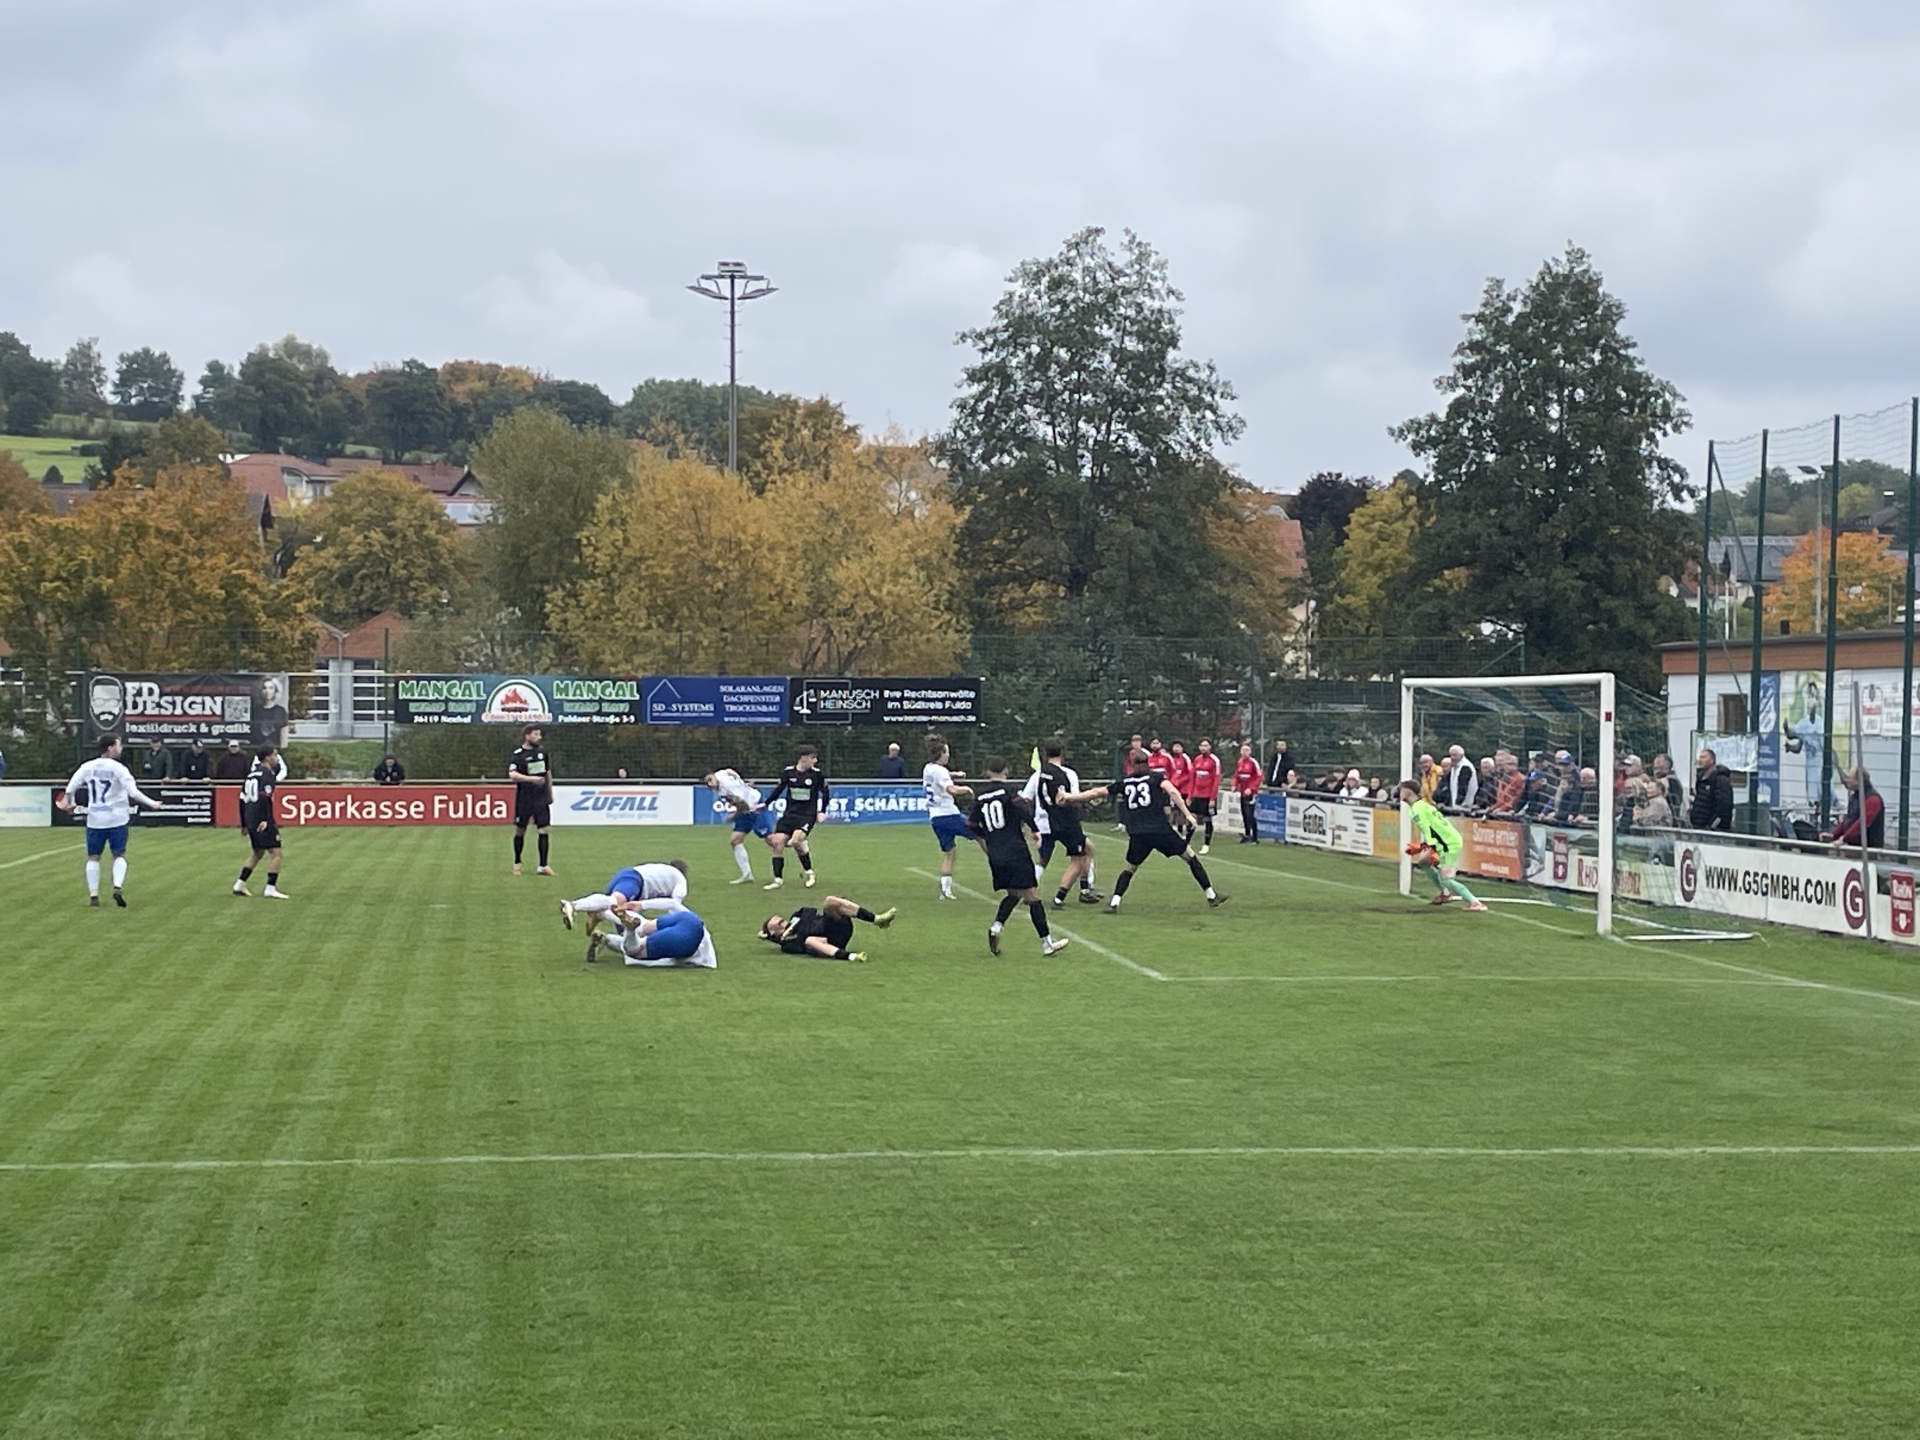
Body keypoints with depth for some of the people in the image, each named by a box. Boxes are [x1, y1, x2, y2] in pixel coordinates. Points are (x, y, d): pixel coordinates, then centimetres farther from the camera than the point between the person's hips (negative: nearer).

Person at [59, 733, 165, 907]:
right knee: (119, 855, 7)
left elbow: (70, 788, 3)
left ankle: (93, 895, 5)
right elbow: (133, 792, -16)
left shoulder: (87, 767, 1)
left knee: (93, 857, 11)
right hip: (117, 819, -3)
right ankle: (117, 887, -15)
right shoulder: (118, 768, -10)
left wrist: (68, 802, 23)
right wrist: (151, 803, -5)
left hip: (95, 819, 3)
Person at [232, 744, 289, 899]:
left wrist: (244, 823, 25)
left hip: (250, 819, 9)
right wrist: (266, 820, -27)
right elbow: (265, 797, -23)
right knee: (275, 853, -6)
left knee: (258, 853, 21)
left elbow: (242, 798, 20)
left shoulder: (252, 774, 18)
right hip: (262, 820, -9)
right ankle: (270, 889, -11)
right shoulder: (267, 773, -8)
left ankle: (239, 885, 20)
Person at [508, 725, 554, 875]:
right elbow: (512, 775, -25)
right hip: (524, 798, -4)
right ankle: (517, 863, 22)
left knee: (543, 830, -3)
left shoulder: (542, 751, 8)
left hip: (541, 797, 4)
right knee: (520, 831, 7)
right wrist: (531, 779, -36)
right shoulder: (517, 755, -10)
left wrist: (550, 793, 19)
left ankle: (543, 865, -1)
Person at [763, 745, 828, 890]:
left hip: (808, 815, -3)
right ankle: (778, 880, 3)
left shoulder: (816, 774, -7)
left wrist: (821, 811, -2)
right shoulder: (788, 772, -3)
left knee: (796, 840, -25)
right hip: (790, 813, 3)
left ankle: (810, 873, -5)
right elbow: (779, 790, 12)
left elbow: (825, 792, 5)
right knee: (777, 842, -8)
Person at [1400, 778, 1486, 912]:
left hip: (1449, 843, -10)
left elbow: (1428, 829, -20)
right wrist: (1421, 847, 29)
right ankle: (1445, 893, 28)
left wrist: (1432, 849, -26)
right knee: (1423, 861, 26)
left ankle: (1475, 903, -23)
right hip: (1449, 839, 10)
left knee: (1446, 880, -15)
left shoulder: (1417, 808, -10)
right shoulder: (1422, 804, 20)